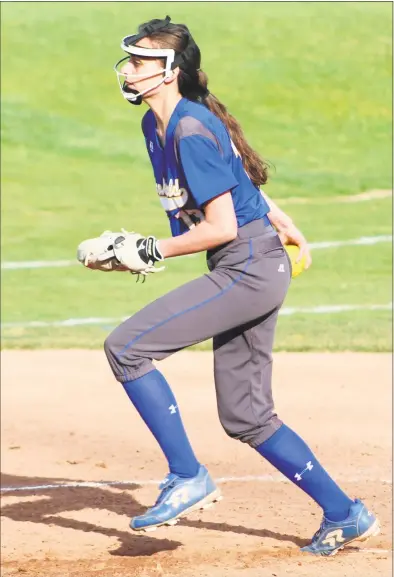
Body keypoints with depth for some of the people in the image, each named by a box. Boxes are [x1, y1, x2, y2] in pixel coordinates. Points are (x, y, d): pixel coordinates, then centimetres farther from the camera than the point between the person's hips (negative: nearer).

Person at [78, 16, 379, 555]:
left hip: (250, 267, -10)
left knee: (126, 347, -15)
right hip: (243, 273, 10)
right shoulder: (156, 126, 11)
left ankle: (188, 478, -9)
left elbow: (222, 227, -21)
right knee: (246, 417, 13)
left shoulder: (191, 131, -19)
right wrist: (286, 230, 29)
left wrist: (152, 251, -13)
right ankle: (345, 515, 21)